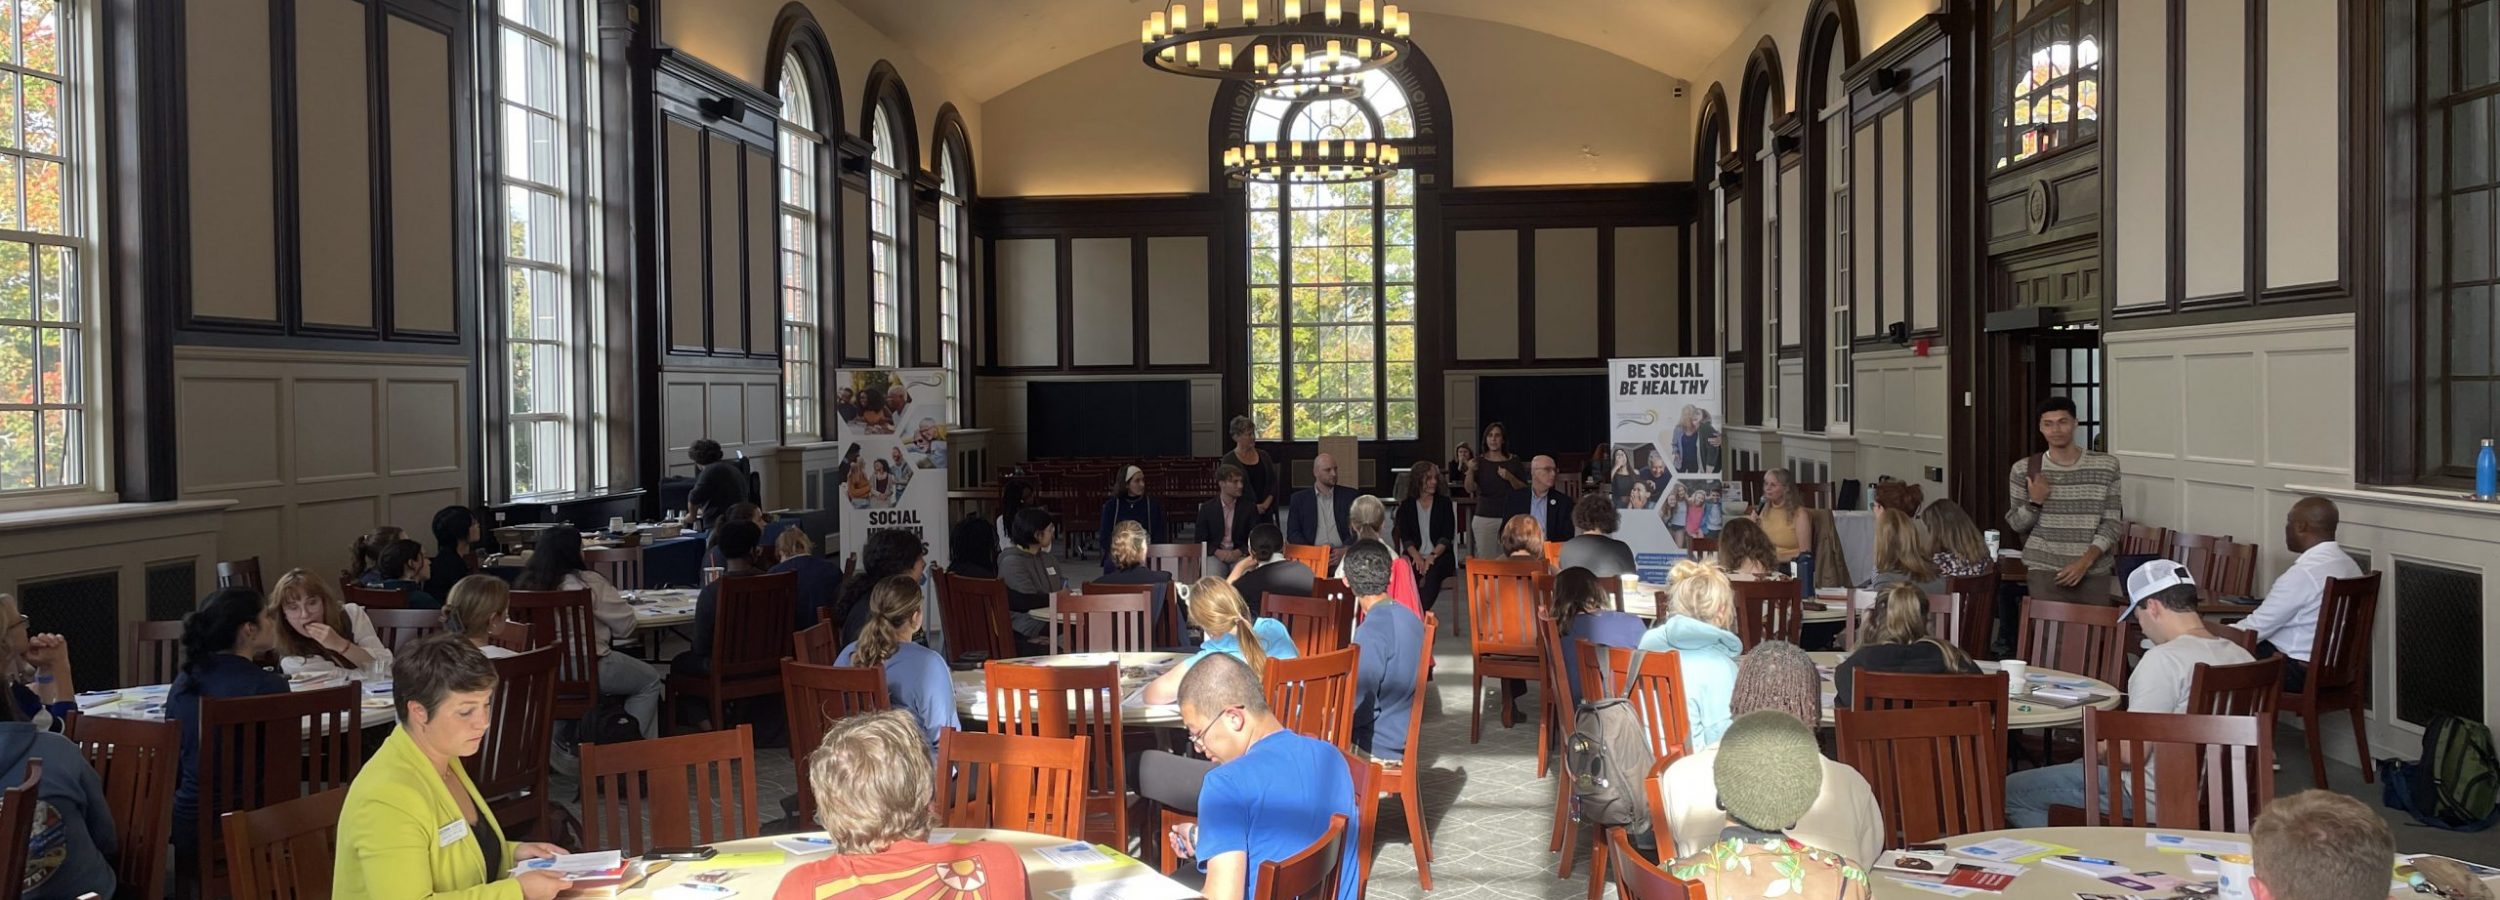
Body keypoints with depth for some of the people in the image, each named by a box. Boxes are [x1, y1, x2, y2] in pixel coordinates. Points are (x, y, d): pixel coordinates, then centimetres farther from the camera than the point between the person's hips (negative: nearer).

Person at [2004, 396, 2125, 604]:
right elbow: (2016, 524, 9)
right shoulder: (2024, 469, 3)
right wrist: (2034, 502, -11)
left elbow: (2112, 523, 2)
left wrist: (2086, 560, -11)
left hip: (2094, 571, 1)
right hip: (2045, 572, -1)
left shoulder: (2105, 466, 2)